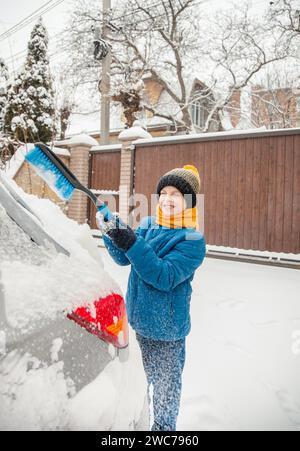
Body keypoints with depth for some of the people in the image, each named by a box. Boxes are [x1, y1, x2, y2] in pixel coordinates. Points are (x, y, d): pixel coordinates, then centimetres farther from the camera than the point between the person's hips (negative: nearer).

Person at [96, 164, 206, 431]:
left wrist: (133, 244, -34)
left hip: (167, 326, -6)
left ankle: (164, 425, 39)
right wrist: (112, 234, -18)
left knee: (166, 383, 13)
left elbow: (165, 277, -27)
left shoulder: (193, 239, -18)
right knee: (145, 377, 27)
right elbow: (123, 259, 0)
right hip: (139, 318, 6)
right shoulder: (148, 225, 1)